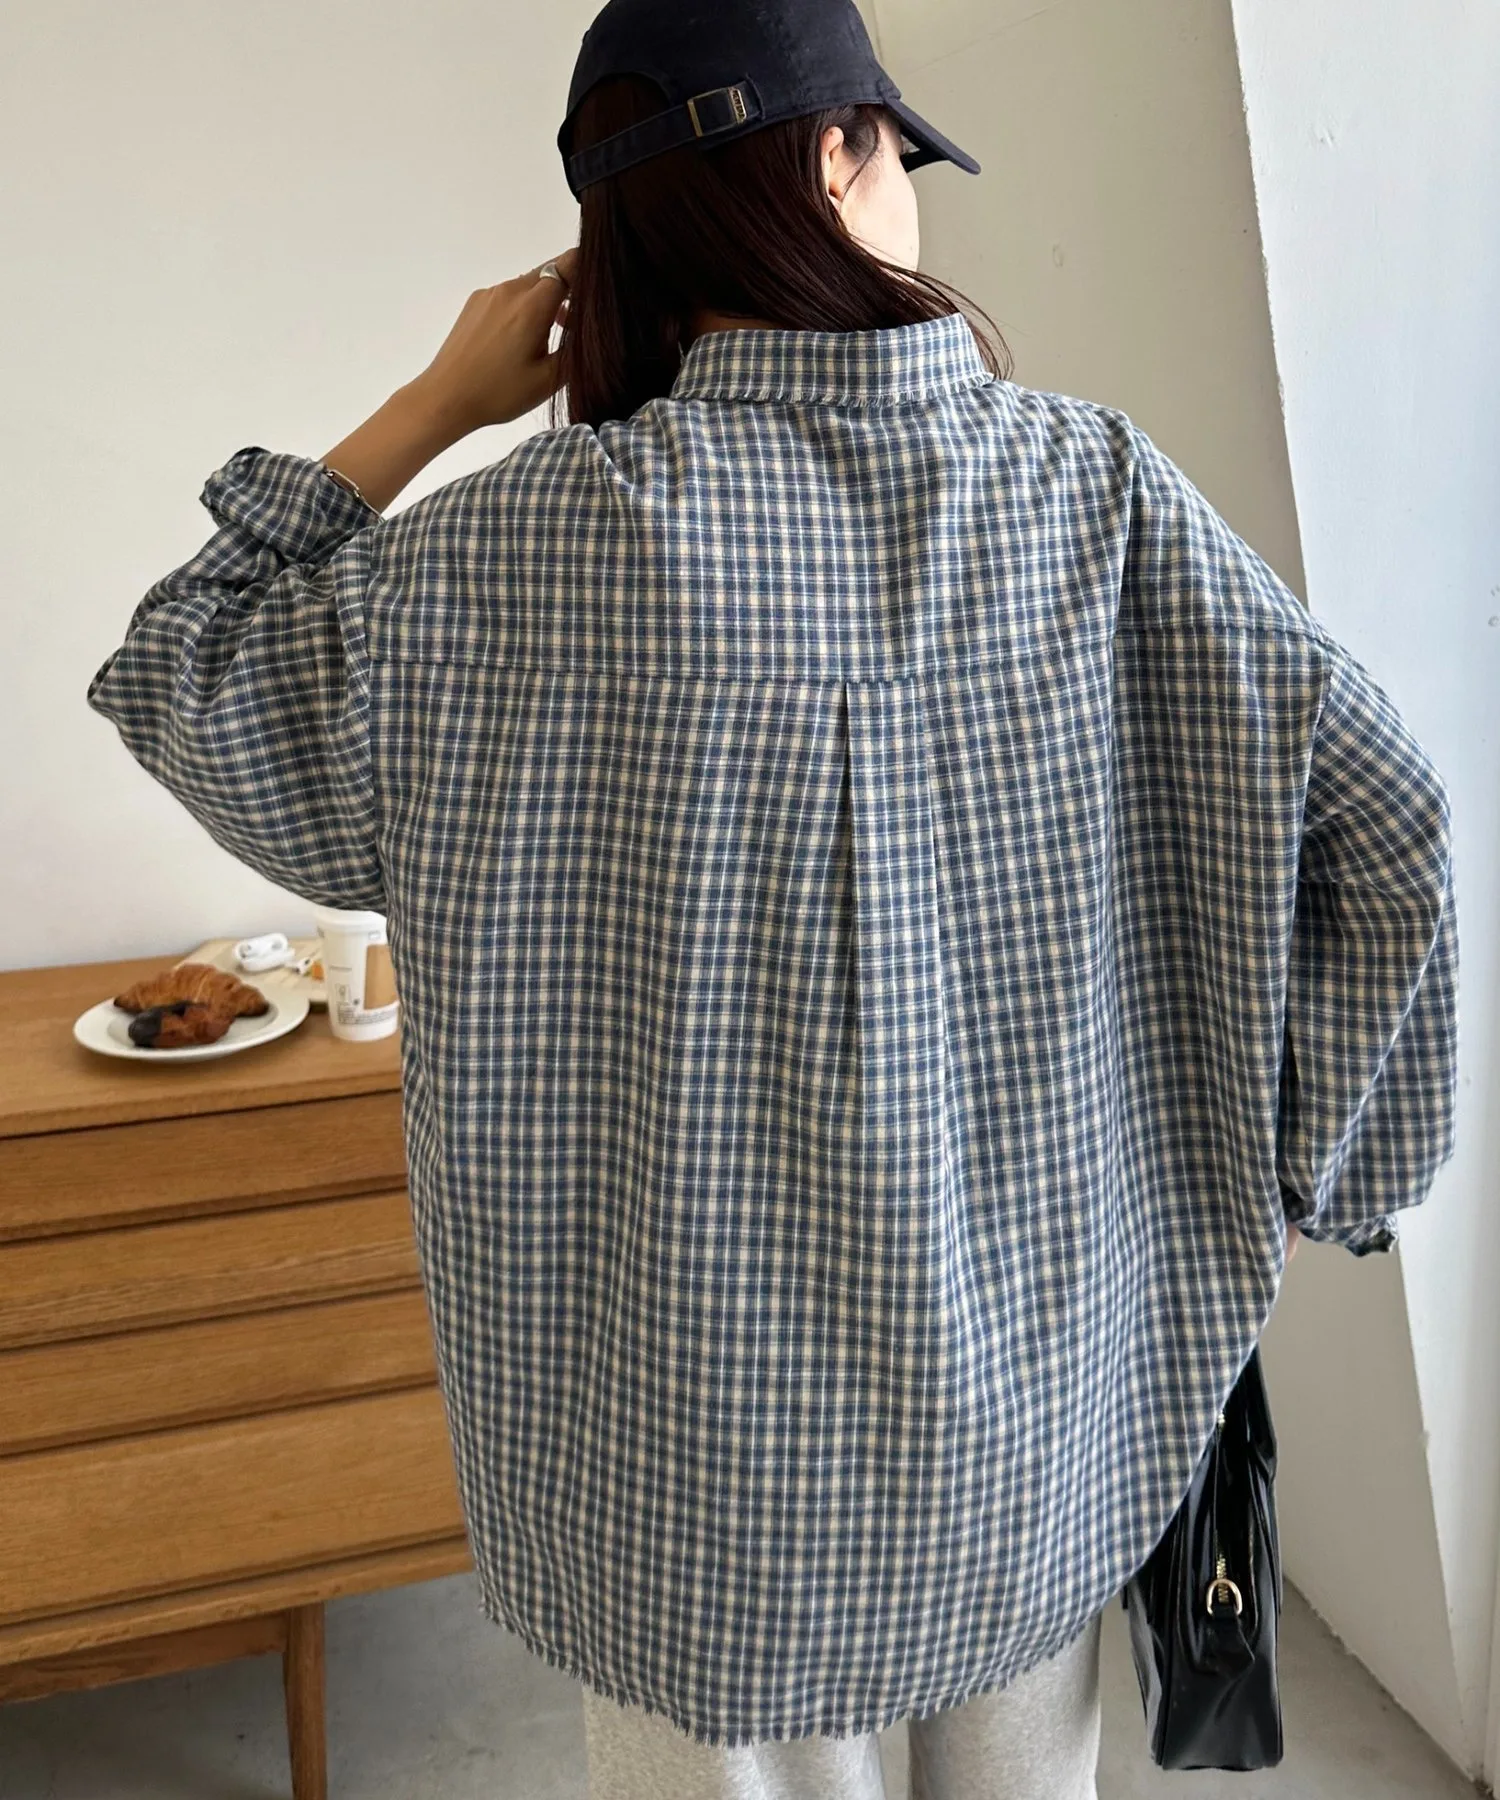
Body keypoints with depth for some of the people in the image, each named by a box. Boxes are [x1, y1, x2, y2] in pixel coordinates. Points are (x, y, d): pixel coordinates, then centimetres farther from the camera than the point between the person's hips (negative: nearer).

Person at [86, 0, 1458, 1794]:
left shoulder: (549, 529, -15)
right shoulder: (1093, 478, -8)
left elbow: (189, 683, -3)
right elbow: (1379, 816, -9)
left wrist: (433, 404, 0)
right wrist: (1281, 1178, 1)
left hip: (707, 1412, -2)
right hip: (1036, 1370, 3)